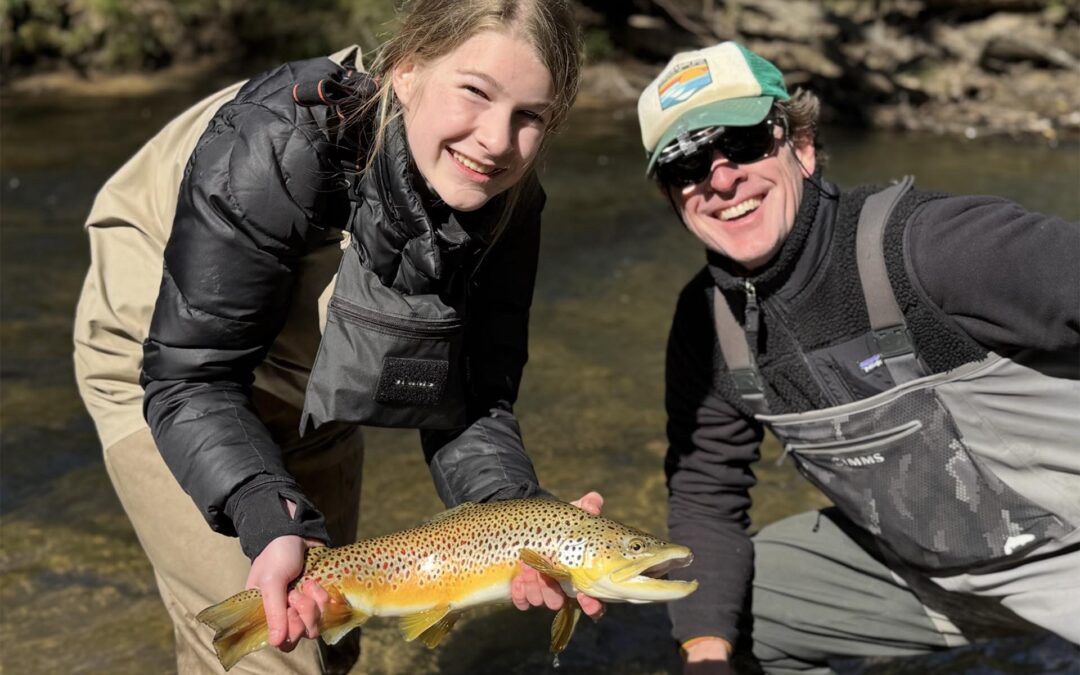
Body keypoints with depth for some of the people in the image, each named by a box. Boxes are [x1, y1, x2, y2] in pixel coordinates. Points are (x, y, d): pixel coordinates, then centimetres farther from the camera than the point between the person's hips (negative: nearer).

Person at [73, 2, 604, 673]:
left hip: (311, 377, 6)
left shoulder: (505, 203, -21)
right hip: (162, 357, -5)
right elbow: (189, 378, -33)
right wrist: (273, 524, -48)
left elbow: (470, 402, -18)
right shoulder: (273, 146, -38)